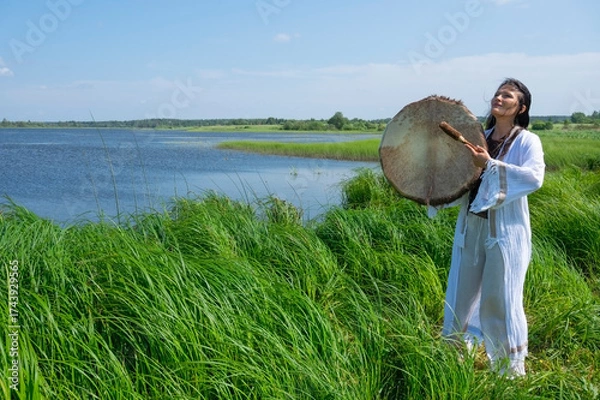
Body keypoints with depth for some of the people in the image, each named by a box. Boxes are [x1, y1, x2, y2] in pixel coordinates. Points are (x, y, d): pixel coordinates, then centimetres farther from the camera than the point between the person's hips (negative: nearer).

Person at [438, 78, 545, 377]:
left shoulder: (527, 141, -6)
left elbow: (535, 178, -23)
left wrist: (490, 165, -27)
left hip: (505, 230, -6)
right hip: (470, 226, 6)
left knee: (499, 300, -1)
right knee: (462, 294, 13)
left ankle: (510, 370, 17)